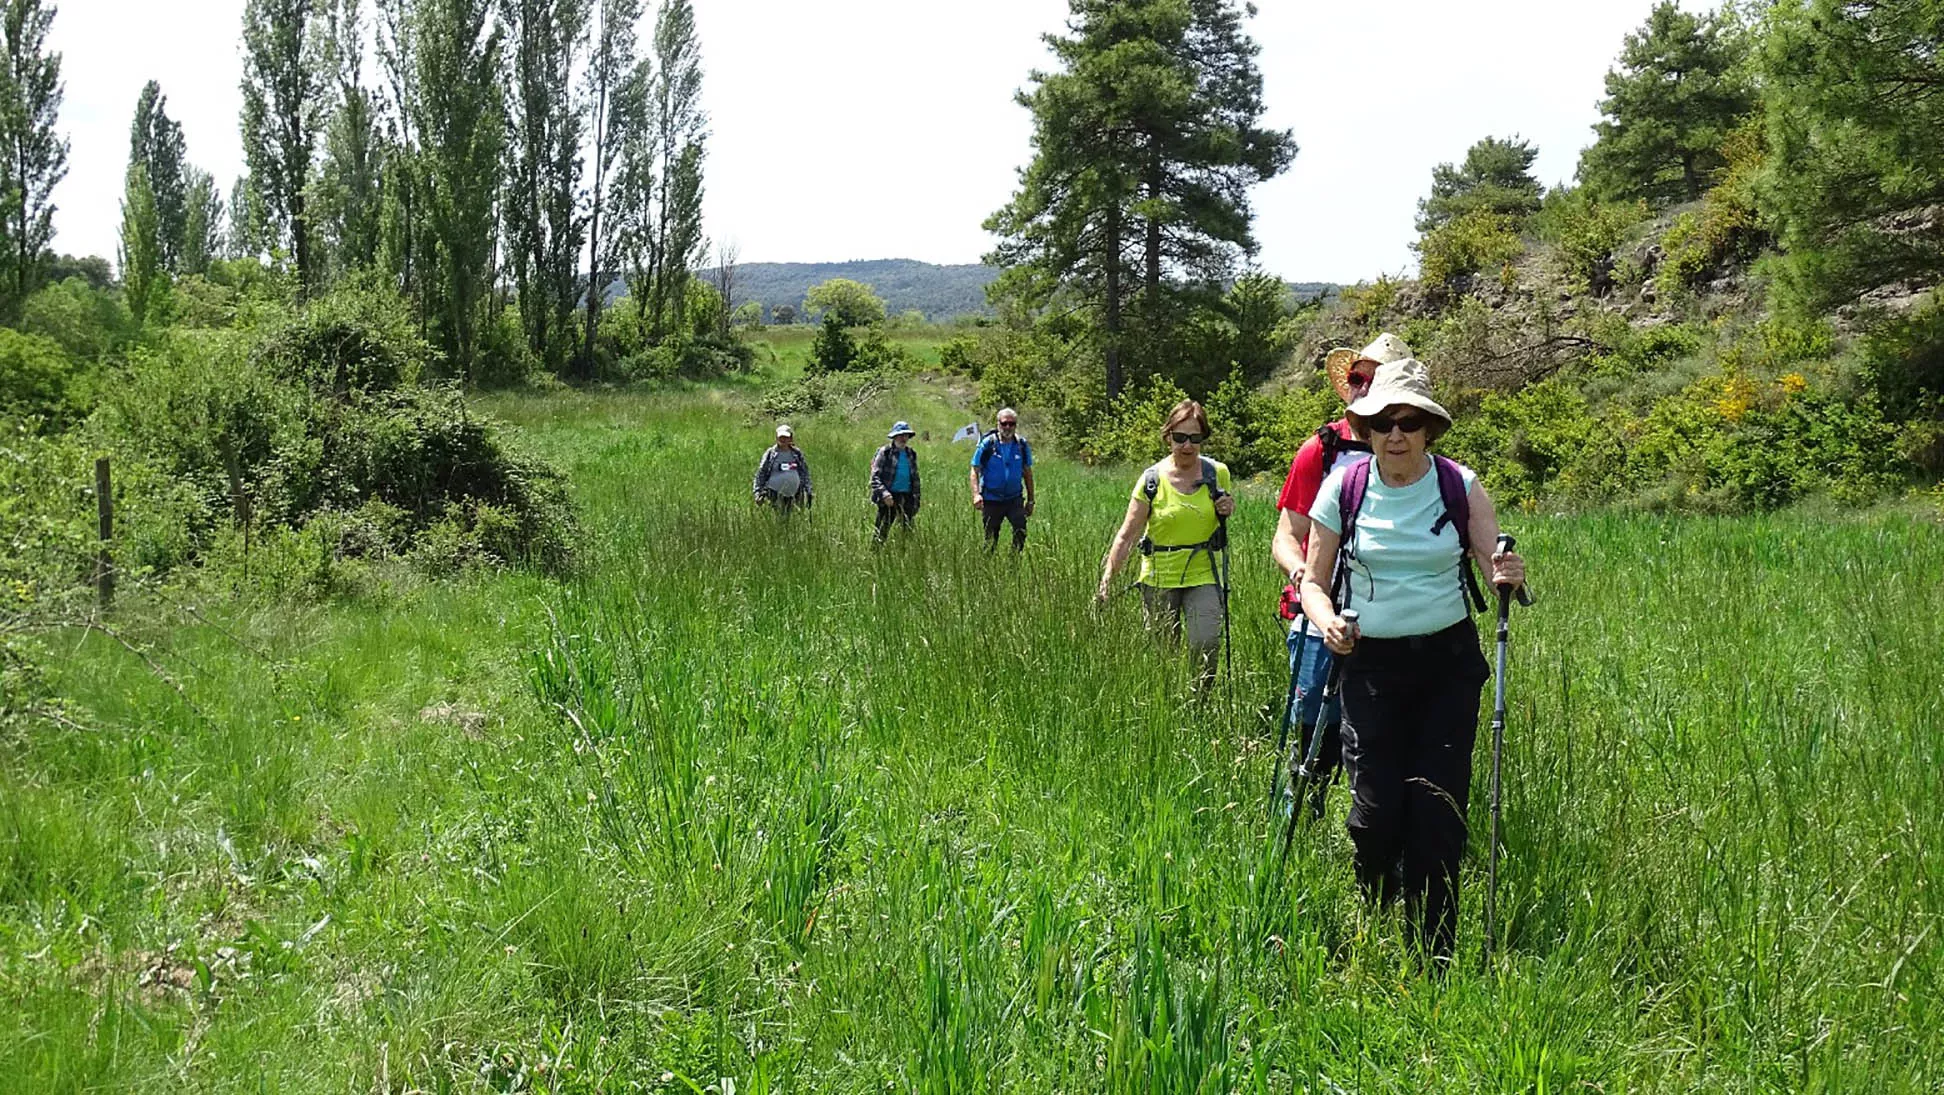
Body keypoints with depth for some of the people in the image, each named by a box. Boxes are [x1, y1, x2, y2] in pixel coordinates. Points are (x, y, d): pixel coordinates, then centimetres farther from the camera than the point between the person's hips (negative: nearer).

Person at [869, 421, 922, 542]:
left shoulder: (911, 454, 13)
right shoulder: (885, 453, -3)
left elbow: (915, 478, 21)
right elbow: (875, 476, -8)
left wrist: (916, 500, 16)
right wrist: (884, 493, -22)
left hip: (906, 496, 5)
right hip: (889, 497, -5)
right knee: (882, 531, -6)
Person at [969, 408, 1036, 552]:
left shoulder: (1022, 445, 1)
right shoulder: (987, 444, -7)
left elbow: (1027, 473, 10)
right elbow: (975, 471, -5)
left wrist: (1030, 500, 9)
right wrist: (976, 494, -20)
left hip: (1014, 498, 1)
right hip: (991, 500, -1)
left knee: (1021, 530, -19)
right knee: (991, 538, 6)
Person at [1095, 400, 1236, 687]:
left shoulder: (1218, 473, 0)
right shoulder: (1152, 480, -7)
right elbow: (1126, 536, -7)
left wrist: (1227, 511, -6)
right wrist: (1106, 581, -15)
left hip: (1203, 576, 0)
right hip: (1159, 578, 0)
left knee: (1205, 647, -16)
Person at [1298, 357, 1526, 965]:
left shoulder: (1459, 485, -1)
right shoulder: (1343, 487, -2)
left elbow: (1495, 564, 2)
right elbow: (1314, 580, 5)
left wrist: (1507, 574, -22)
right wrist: (1326, 621, -15)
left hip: (1449, 662, 1)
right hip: (1372, 663, -1)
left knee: (1438, 809, -2)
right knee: (1376, 808, -7)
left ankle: (1434, 955, 10)